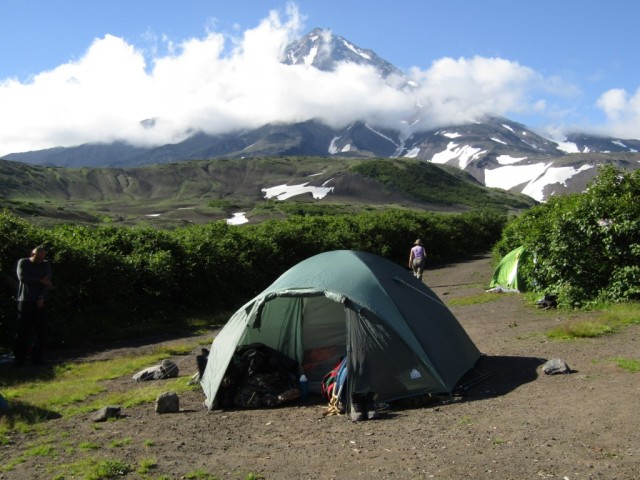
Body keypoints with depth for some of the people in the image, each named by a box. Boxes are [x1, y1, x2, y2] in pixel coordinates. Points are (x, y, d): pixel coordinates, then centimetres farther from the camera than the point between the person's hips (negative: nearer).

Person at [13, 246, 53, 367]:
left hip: (40, 302, 2)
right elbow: (22, 278, -11)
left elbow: (47, 282, 0)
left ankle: (37, 358, 4)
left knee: (39, 331, -1)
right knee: (22, 331, -5)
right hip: (25, 301, -2)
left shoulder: (46, 265, 9)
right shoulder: (23, 263, 4)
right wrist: (40, 281, -11)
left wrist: (42, 298, -12)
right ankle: (19, 359, -2)